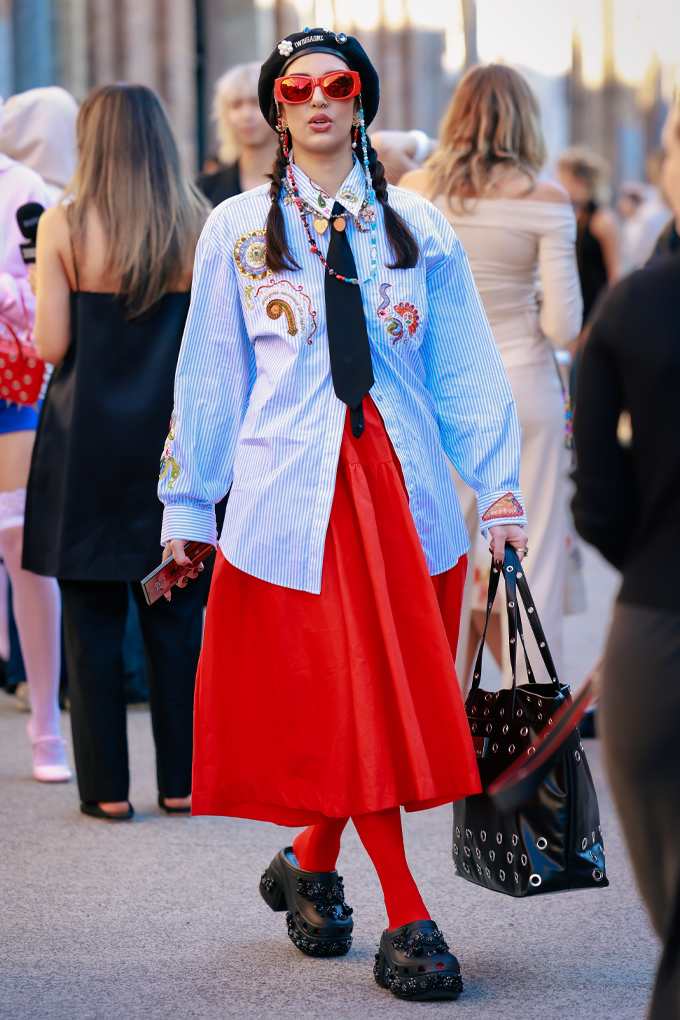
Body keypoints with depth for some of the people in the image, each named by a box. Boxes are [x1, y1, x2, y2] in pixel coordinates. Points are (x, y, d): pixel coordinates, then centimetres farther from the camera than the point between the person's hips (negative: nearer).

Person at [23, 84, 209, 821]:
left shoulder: (63, 226, -7)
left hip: (88, 441, -2)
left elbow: (51, 345, -7)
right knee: (176, 613, 9)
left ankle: (107, 785, 6)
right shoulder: (199, 227, 0)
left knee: (92, 615, 5)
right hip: (175, 439, 2)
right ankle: (181, 780, 13)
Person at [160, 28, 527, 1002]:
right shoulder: (238, 230, 7)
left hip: (405, 487, 2)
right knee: (348, 703, -3)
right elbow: (209, 374, 9)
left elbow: (464, 366, 8)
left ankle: (310, 862, 27)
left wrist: (499, 485, 0)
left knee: (395, 696, 4)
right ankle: (407, 918, 2)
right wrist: (188, 504, 7)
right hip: (293, 491, -2)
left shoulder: (418, 227, 10)